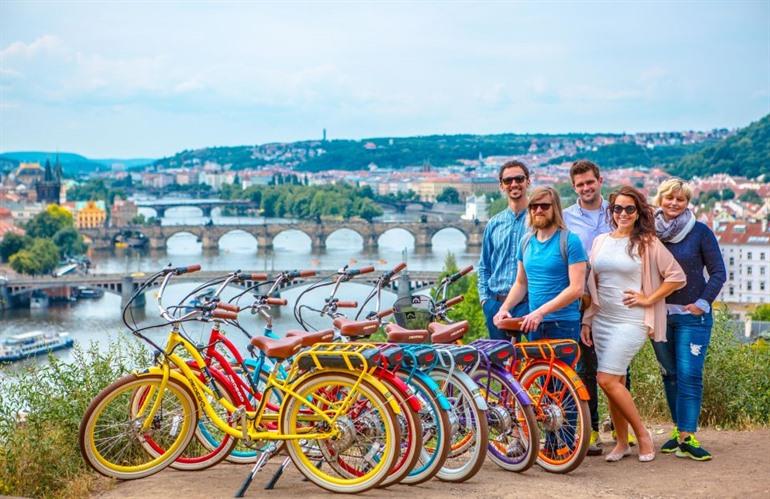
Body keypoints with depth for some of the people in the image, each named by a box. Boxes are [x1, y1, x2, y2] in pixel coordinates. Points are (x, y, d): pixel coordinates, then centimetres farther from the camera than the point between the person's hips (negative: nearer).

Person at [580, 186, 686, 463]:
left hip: (631, 321, -5)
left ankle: (642, 434, 2)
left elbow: (677, 276, -3)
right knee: (615, 382, 7)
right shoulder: (600, 241, 11)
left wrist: (648, 299, -7)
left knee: (607, 379, -14)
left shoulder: (647, 243, -3)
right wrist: (587, 320, 13)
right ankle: (622, 442, 19)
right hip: (602, 320, 5)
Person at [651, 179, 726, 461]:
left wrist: (702, 303, -8)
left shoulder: (700, 232, -2)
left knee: (689, 375, -9)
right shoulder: (650, 232, 5)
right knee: (669, 374, 9)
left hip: (692, 315, -3)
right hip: (659, 314, 3)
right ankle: (679, 429, 19)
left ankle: (687, 437, -10)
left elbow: (718, 272, 0)